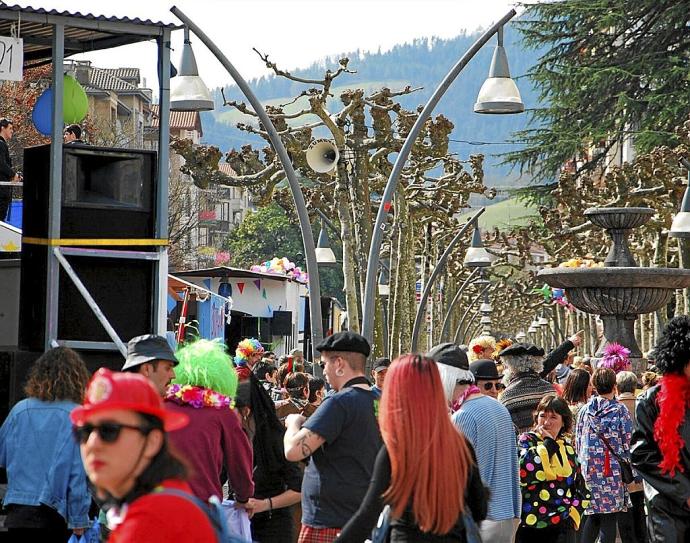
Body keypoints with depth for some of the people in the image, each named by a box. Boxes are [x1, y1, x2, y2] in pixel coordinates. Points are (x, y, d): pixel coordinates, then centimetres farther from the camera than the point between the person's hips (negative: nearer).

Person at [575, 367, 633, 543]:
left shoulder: (585, 410, 6)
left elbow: (578, 442, 10)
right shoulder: (620, 410, -5)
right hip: (613, 472, -4)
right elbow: (628, 443, -5)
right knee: (609, 518, 0)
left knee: (592, 517, 11)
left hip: (589, 471, 4)